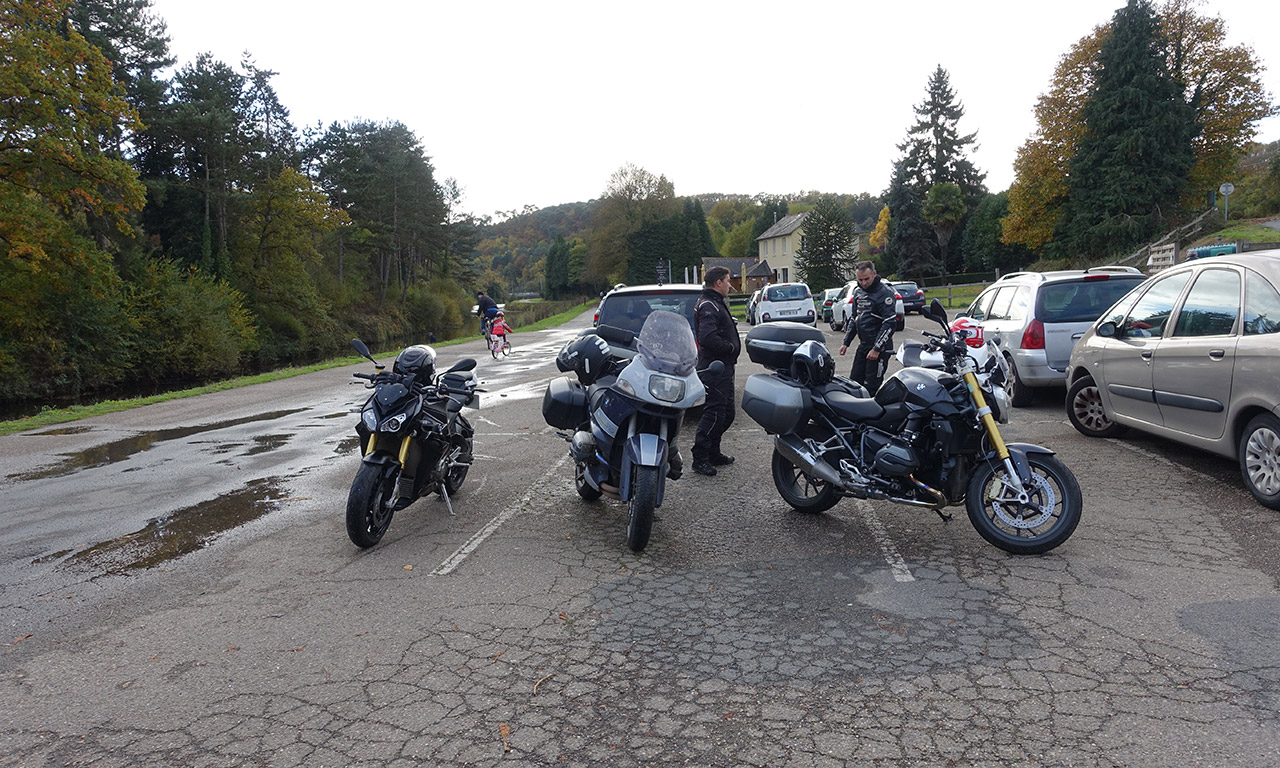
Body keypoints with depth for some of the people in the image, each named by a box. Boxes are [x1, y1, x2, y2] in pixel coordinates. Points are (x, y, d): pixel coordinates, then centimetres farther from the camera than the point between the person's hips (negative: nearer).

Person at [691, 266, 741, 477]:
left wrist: (732, 347, 8)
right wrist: (731, 348, -18)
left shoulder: (716, 303, 20)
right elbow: (707, 338, -29)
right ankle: (700, 458, -2)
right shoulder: (708, 306, -16)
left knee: (726, 413, 16)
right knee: (714, 413, -9)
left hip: (723, 368, 11)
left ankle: (713, 453, 26)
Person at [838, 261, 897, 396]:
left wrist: (876, 349, -21)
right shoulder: (858, 291, 12)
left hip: (880, 347, -8)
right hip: (863, 345, 8)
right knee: (854, 381, 9)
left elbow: (890, 323, -18)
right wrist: (846, 342, 18)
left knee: (872, 386, -9)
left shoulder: (885, 292, -13)